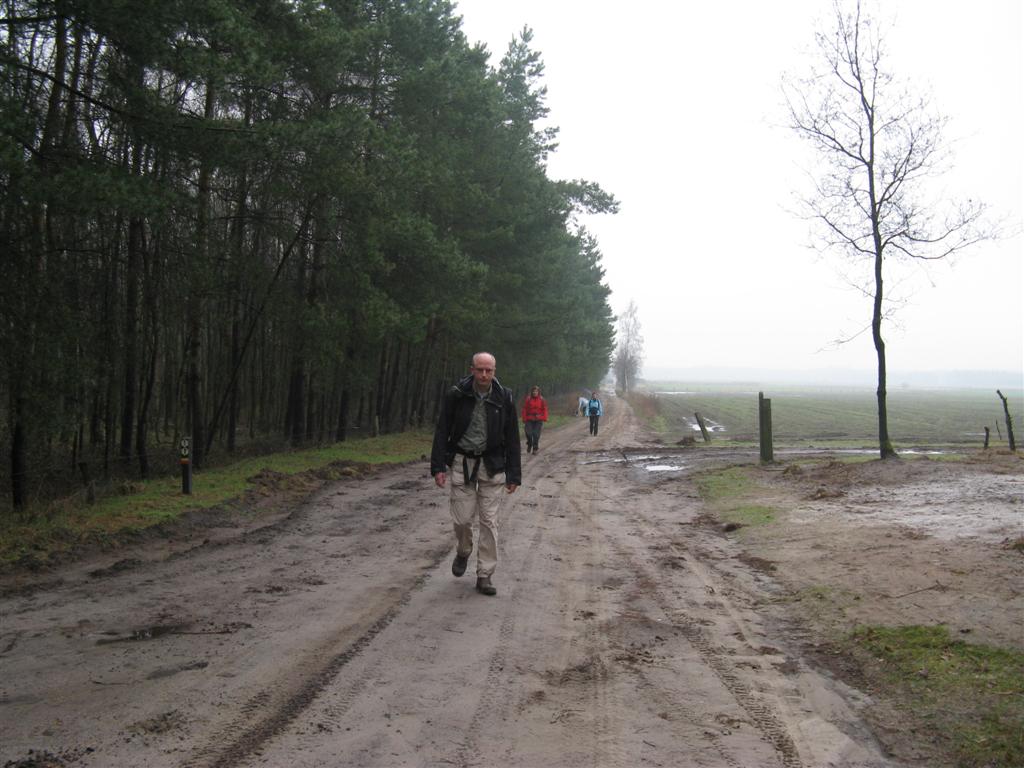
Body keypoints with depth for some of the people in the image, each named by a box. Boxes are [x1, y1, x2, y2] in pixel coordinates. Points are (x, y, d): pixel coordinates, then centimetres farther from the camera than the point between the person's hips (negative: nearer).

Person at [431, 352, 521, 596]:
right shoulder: (456, 395, -8)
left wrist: (513, 474, -1)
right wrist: (438, 466, -9)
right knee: (462, 518, -1)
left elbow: (512, 438, 1)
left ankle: (484, 576, 10)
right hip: (461, 463, 0)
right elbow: (442, 432, -3)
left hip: (491, 465, 1)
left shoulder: (504, 398, -5)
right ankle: (463, 552, 33)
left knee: (489, 521, 1)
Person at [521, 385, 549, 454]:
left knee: (536, 434, -2)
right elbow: (524, 409, 2)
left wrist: (544, 419, -5)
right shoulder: (528, 399, 2)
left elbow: (544, 409, 4)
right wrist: (524, 419, -2)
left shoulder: (542, 400, 5)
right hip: (529, 420, 0)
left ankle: (535, 448, 9)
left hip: (538, 420, 0)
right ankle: (529, 445, 21)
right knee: (529, 433, -6)